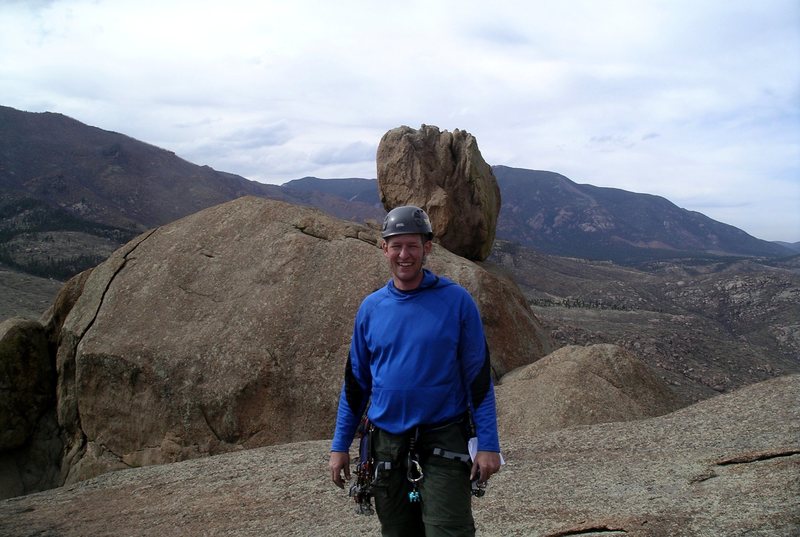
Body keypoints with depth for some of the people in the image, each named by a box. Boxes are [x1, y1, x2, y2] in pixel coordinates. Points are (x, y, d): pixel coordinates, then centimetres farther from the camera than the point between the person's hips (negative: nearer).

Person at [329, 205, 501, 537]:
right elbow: (355, 382, 10)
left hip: (443, 445, -3)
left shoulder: (456, 300, -5)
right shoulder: (371, 307, 4)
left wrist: (488, 445, -9)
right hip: (388, 444, 4)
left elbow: (478, 378, -4)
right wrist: (340, 446, 9)